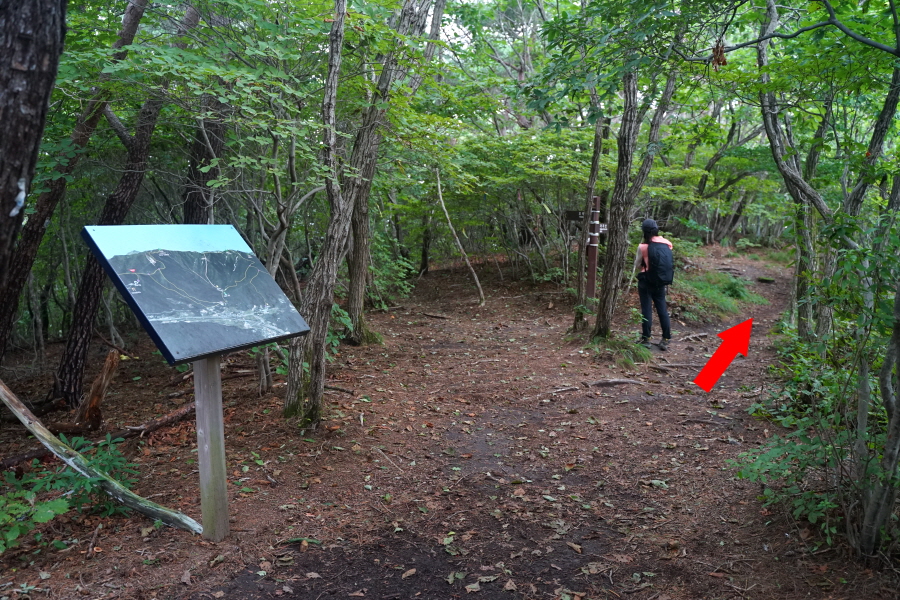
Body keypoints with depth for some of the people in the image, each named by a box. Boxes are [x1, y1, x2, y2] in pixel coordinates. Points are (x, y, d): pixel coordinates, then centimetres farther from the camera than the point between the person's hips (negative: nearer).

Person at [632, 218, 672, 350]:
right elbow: (669, 263, 6)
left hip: (646, 281, -4)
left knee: (646, 309, 3)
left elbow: (637, 265, -4)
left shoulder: (643, 246, -13)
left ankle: (646, 339, 6)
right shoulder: (667, 244, -1)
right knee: (662, 309, 10)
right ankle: (666, 340, 13)